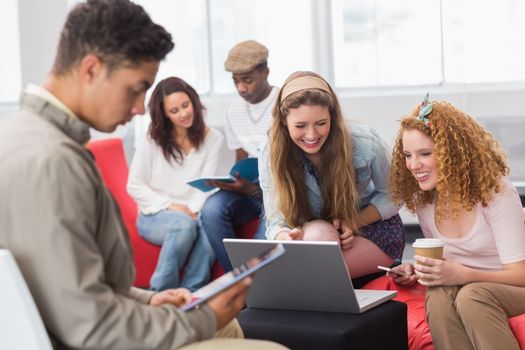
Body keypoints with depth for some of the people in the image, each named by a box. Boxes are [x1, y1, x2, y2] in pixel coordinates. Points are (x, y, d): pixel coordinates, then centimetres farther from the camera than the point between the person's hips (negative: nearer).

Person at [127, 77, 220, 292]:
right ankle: (161, 294, -30)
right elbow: (134, 186, 0)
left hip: (192, 215, 1)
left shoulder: (212, 139, 5)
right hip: (155, 216, -1)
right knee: (185, 224, -37)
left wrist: (193, 210, -19)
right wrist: (169, 206, -12)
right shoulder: (153, 141, 3)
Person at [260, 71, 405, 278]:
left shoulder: (366, 143, -21)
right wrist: (286, 237, -44)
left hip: (376, 233, -2)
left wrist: (354, 222, -24)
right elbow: (277, 222, -18)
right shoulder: (272, 158, -16)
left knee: (318, 234, -33)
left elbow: (390, 197, -6)